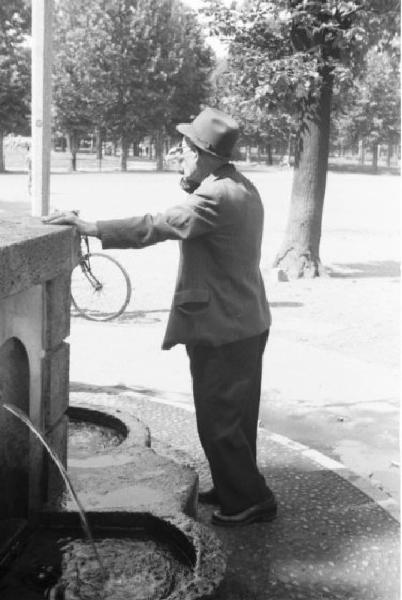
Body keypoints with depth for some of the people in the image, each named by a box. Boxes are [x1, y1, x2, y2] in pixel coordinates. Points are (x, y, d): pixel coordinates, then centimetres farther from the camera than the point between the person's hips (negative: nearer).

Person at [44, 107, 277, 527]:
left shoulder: (217, 197, -23)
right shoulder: (239, 188, 10)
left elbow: (154, 227, -28)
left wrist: (91, 228, -24)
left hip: (221, 331, -10)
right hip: (246, 324, 10)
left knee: (218, 421, 2)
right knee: (236, 416, 20)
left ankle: (249, 500, 15)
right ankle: (235, 488, 34)